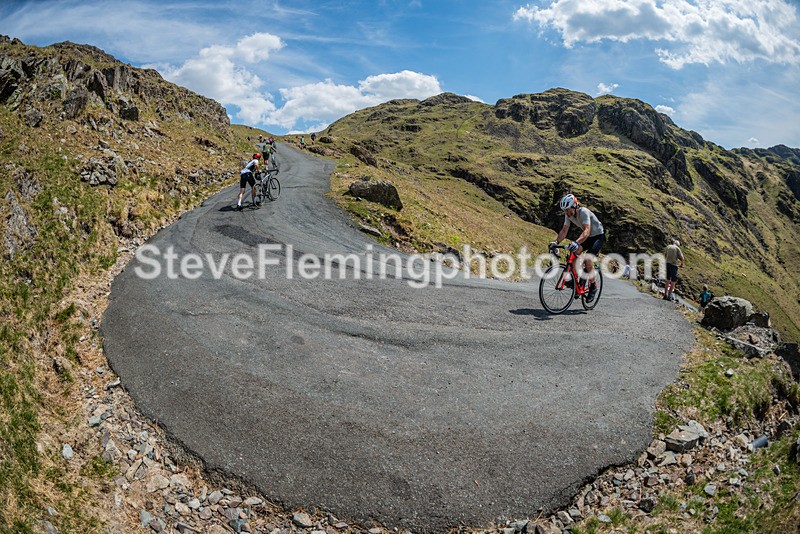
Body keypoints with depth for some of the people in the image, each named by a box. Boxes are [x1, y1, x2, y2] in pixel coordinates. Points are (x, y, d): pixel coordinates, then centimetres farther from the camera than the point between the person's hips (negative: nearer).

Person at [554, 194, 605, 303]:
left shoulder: (584, 212, -31)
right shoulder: (568, 215, -10)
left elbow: (587, 231, -43)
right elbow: (564, 230, -8)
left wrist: (576, 242, -59)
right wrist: (556, 242, -25)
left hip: (598, 235, -6)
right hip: (587, 236, 6)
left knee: (587, 259, -22)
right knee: (575, 252, -22)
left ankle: (593, 286, -3)